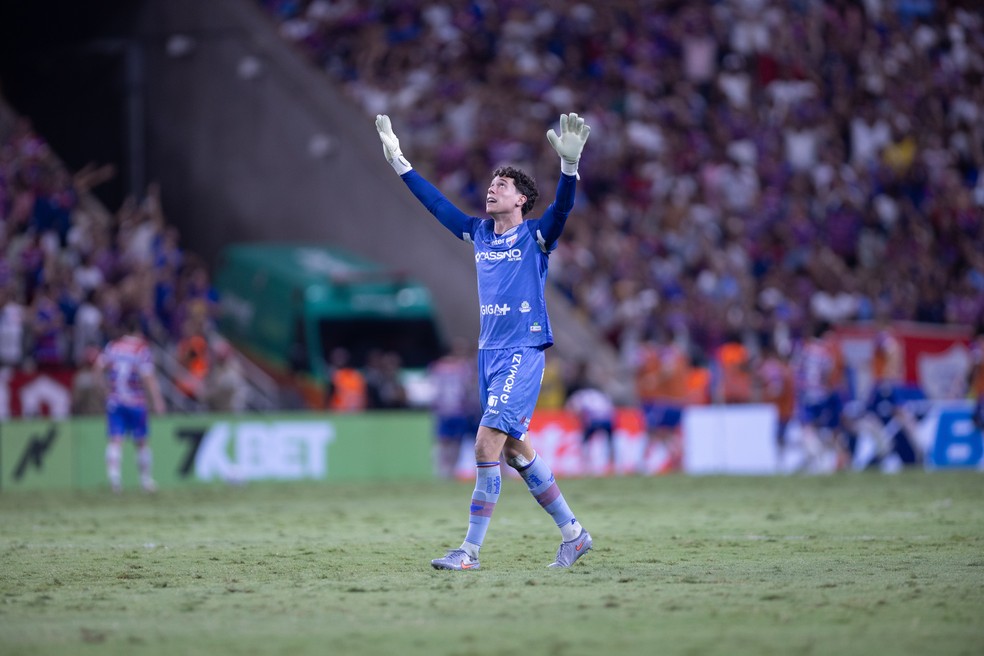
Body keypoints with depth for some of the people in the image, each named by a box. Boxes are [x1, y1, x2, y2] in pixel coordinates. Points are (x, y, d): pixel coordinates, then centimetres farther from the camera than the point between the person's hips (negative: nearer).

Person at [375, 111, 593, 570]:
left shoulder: (536, 235, -4)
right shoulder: (479, 233, 13)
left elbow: (562, 206, -21)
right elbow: (436, 203, 22)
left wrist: (570, 165, -38)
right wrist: (399, 162, 24)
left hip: (524, 351, -7)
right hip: (489, 351, 7)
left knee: (487, 445, -14)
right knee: (514, 449, 10)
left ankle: (470, 551, -12)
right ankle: (572, 533, 23)